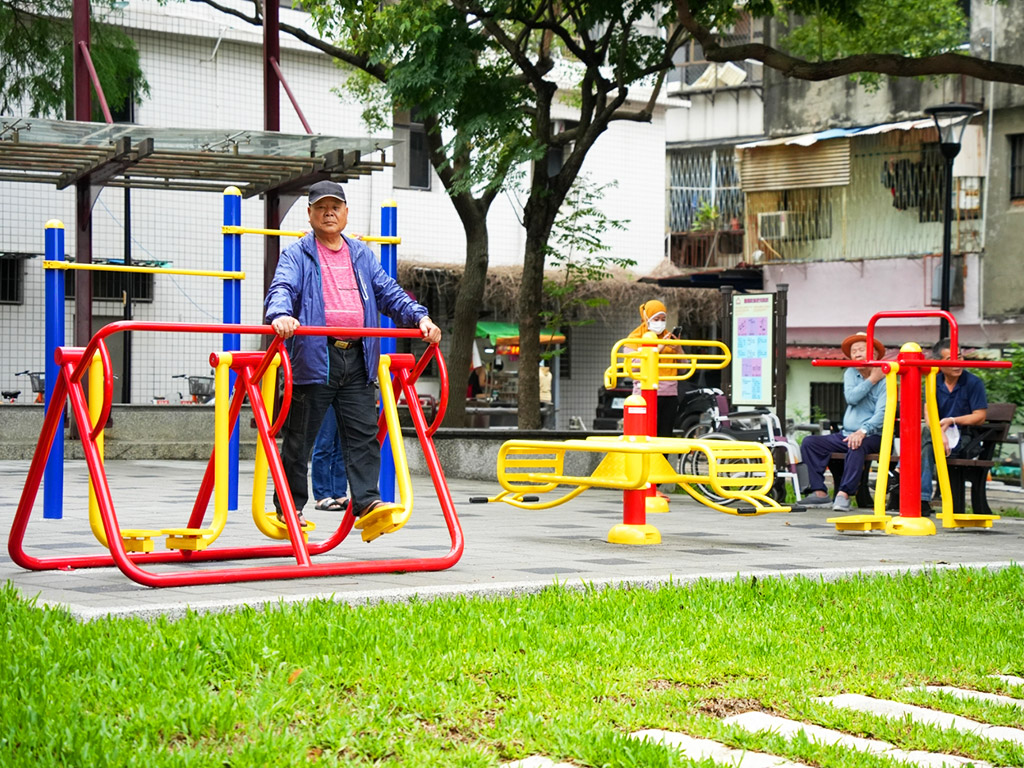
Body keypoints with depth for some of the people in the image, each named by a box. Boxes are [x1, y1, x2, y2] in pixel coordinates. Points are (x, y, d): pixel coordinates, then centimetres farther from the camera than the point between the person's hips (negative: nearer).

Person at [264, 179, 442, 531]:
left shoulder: (362, 255, 20)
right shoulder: (296, 255, 4)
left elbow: (389, 292, 15)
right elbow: (281, 288, -12)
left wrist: (419, 317, -1)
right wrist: (281, 314, -34)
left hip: (357, 359, 4)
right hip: (314, 357, -4)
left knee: (363, 434, -2)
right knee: (299, 437, 2)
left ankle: (367, 502, -4)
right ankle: (288, 507, 11)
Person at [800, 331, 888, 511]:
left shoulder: (885, 380, -6)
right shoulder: (850, 374, 11)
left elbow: (882, 414, -18)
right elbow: (851, 397, -9)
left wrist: (863, 431, -32)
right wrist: (872, 380, -9)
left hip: (872, 436, -6)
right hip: (846, 434, 6)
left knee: (857, 446, -39)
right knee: (809, 442, -12)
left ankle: (844, 493, -42)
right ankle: (820, 492, -18)